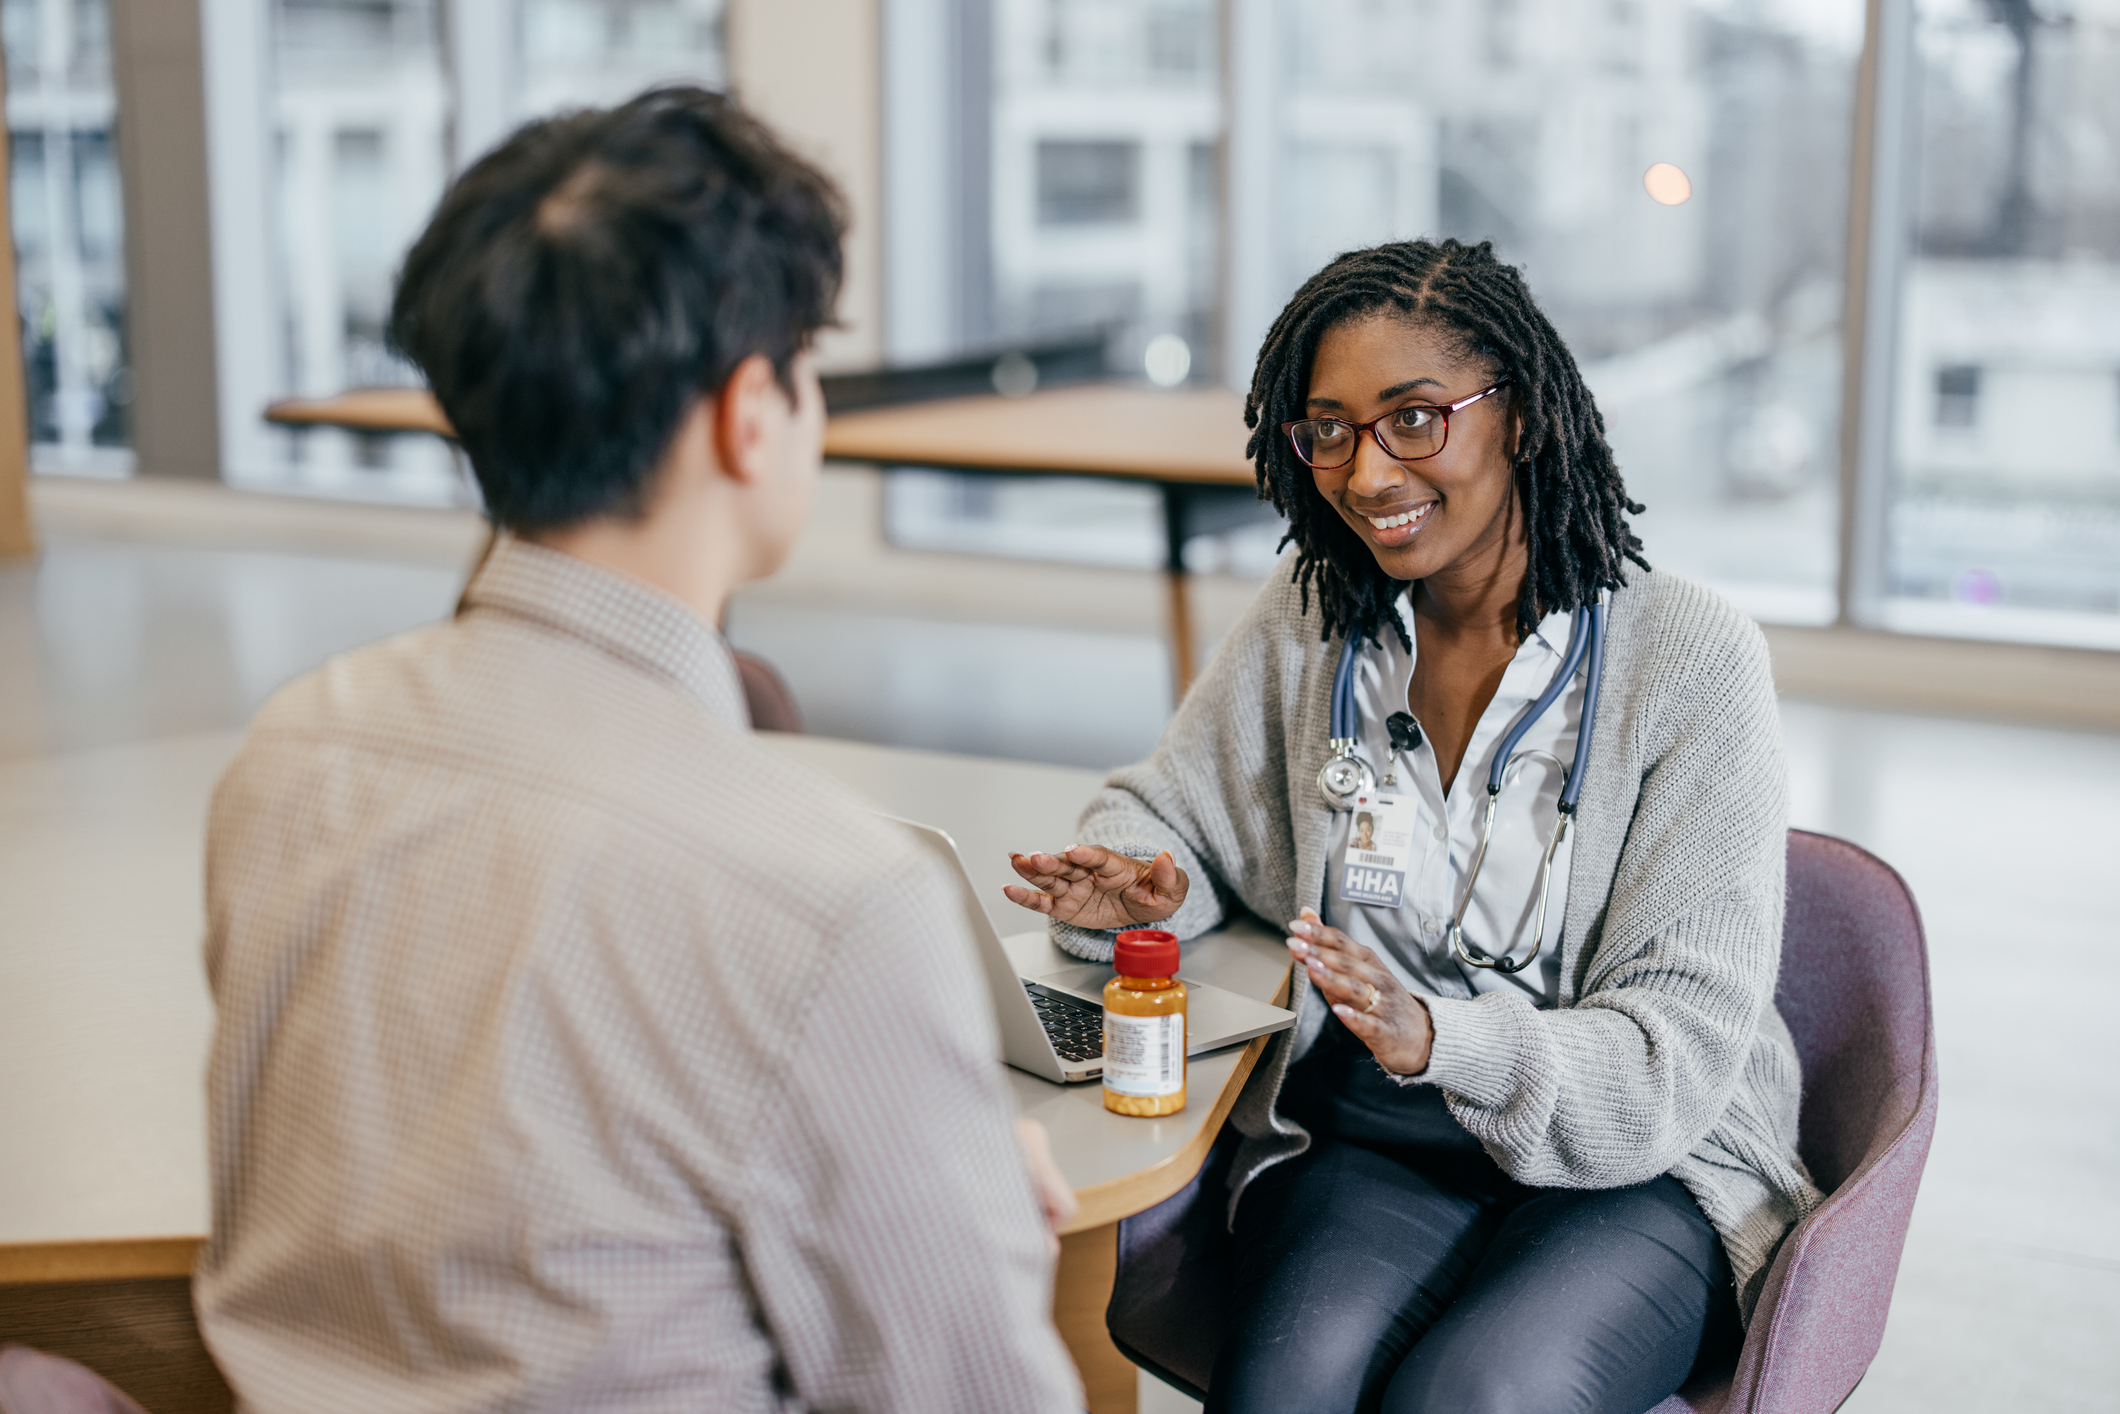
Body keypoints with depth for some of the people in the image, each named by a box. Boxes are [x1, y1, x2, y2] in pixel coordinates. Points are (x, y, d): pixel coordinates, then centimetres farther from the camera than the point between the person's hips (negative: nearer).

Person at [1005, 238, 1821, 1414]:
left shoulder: (1693, 660, -8)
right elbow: (1165, 810, 17)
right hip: (1360, 1147, 3)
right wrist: (1131, 887, -9)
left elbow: (1677, 1052, -11)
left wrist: (1443, 1040, -29)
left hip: (1640, 1167, -2)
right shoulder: (1310, 622, 5)